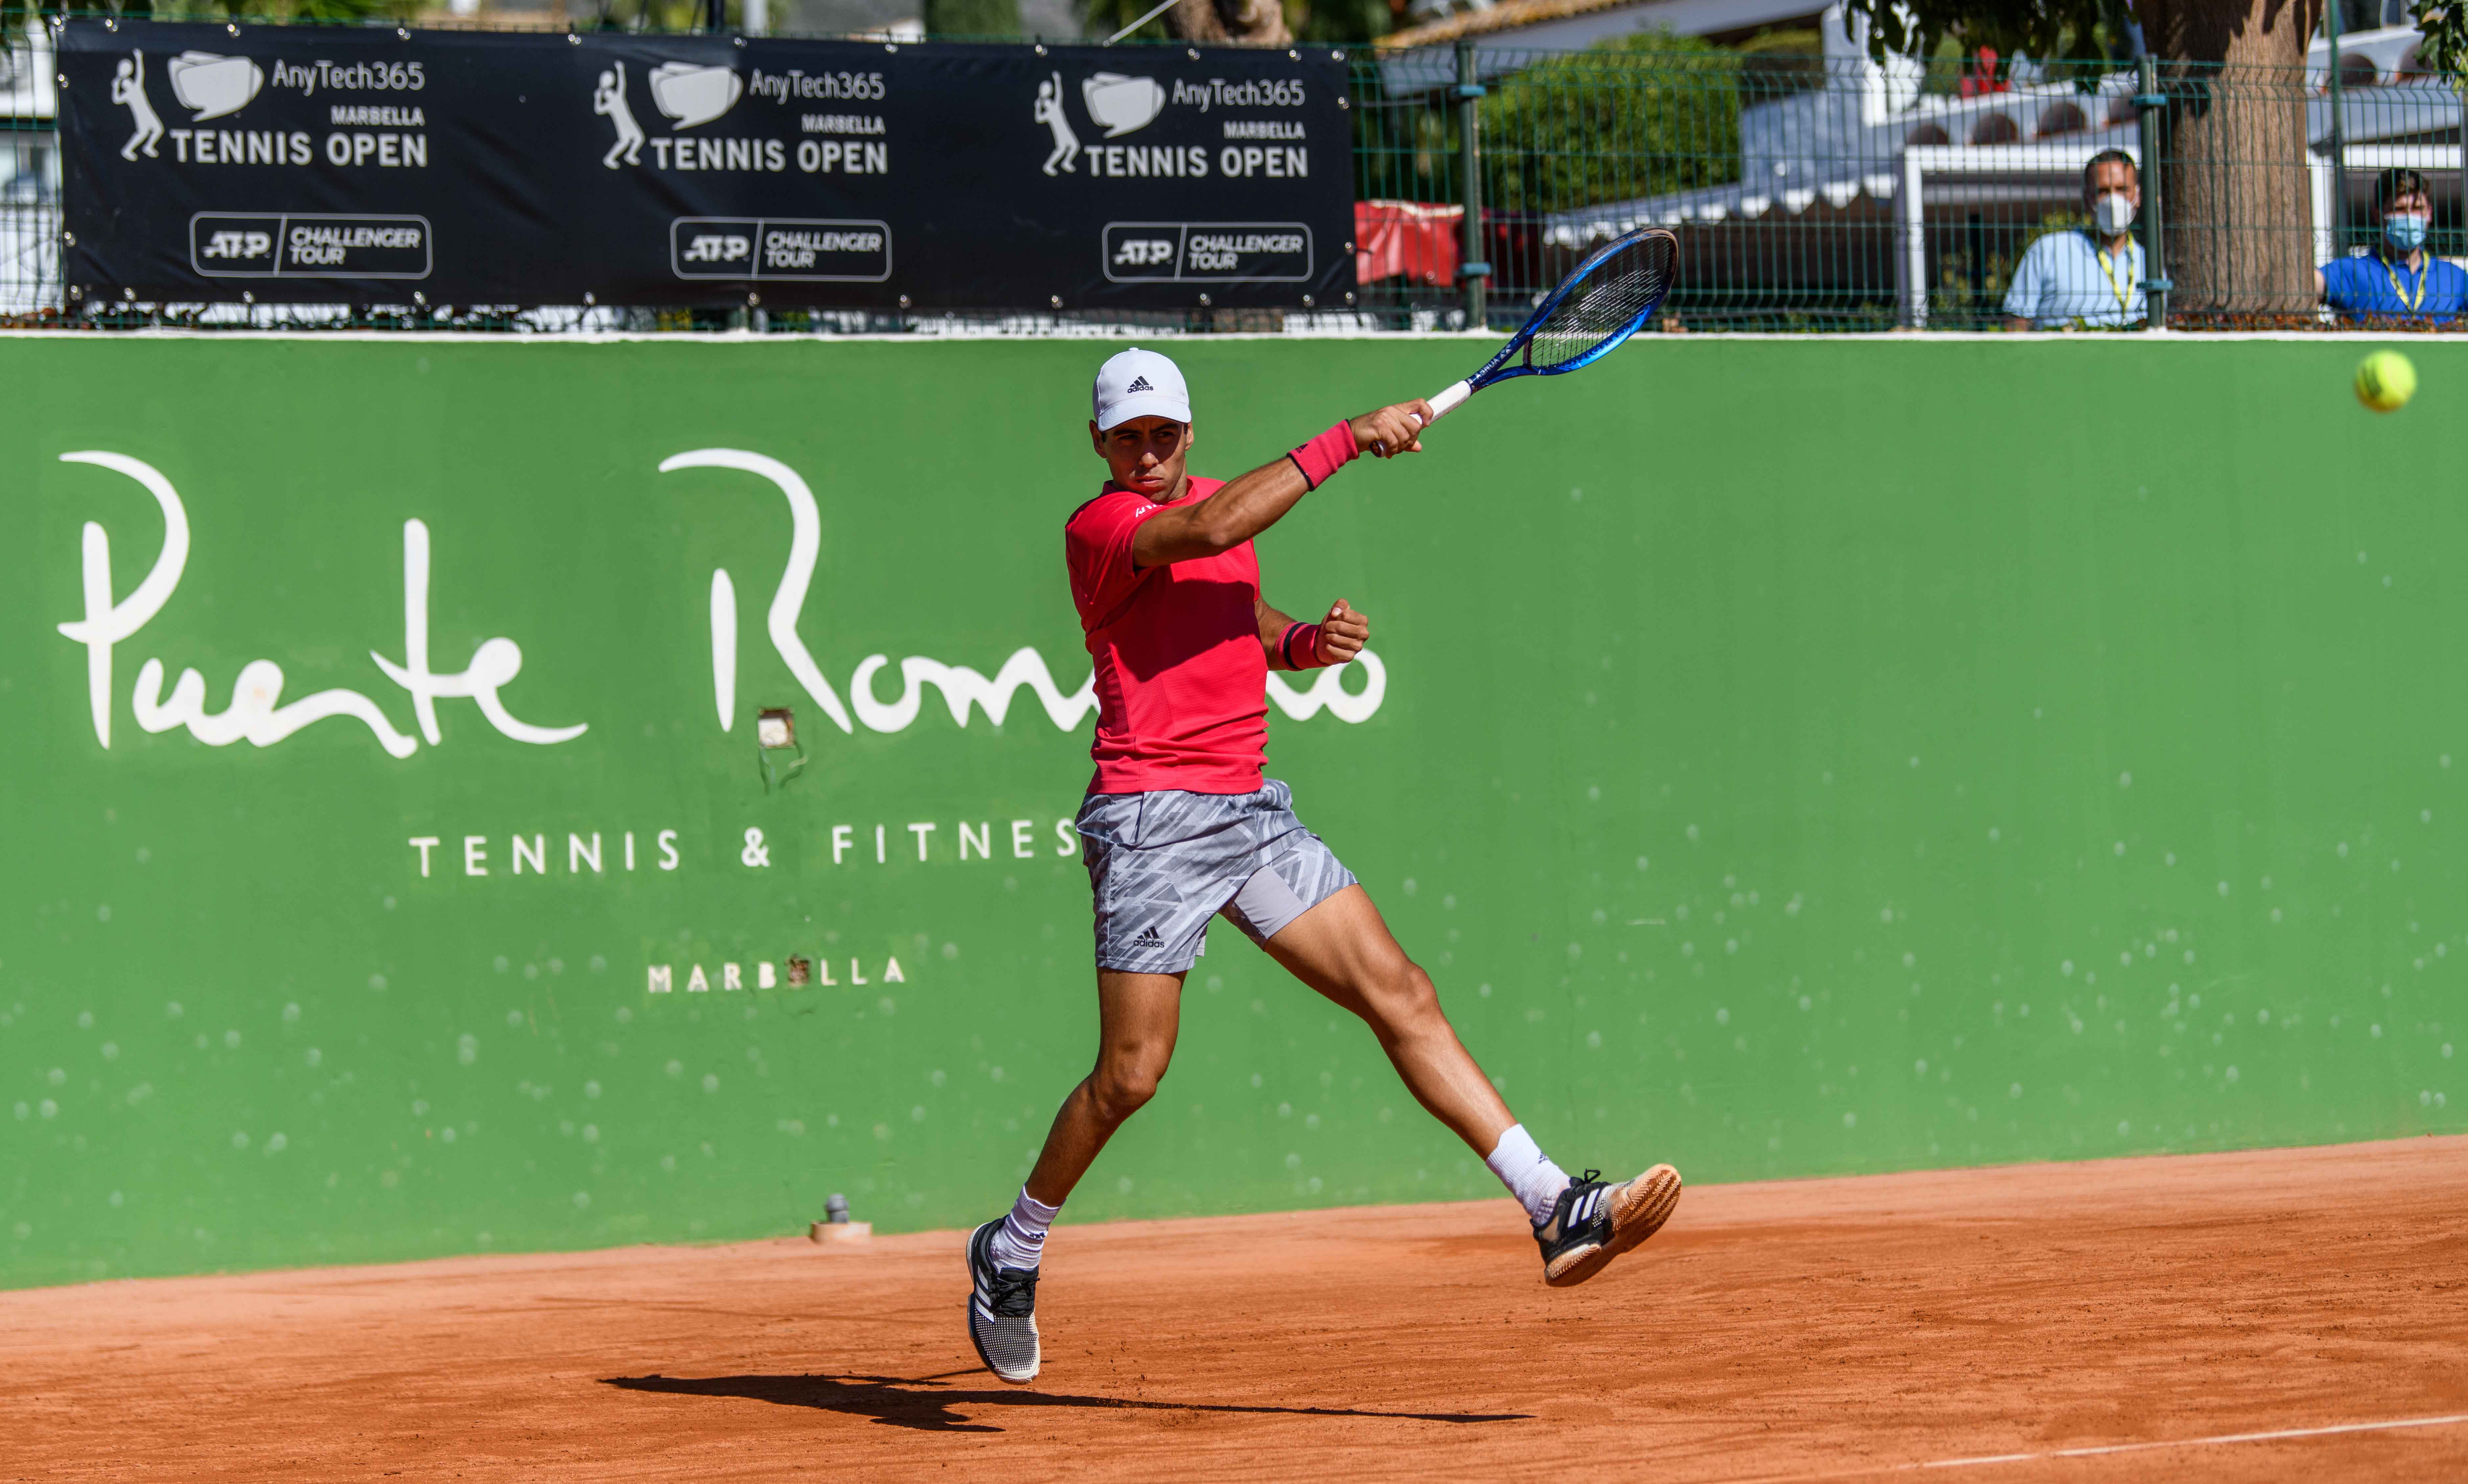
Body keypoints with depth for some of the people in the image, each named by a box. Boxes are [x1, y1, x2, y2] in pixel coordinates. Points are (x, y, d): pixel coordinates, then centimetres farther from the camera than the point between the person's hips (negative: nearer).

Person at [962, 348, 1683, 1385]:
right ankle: (1012, 1253, 18)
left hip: (1251, 811, 7)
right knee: (1132, 1074, -6)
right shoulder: (1099, 529, -8)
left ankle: (1557, 1214, -9)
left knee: (1402, 997, -4)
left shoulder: (1219, 498, 16)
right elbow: (1212, 531, -28)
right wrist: (1348, 439, -26)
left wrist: (1310, 641, 6)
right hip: (1151, 819, -7)